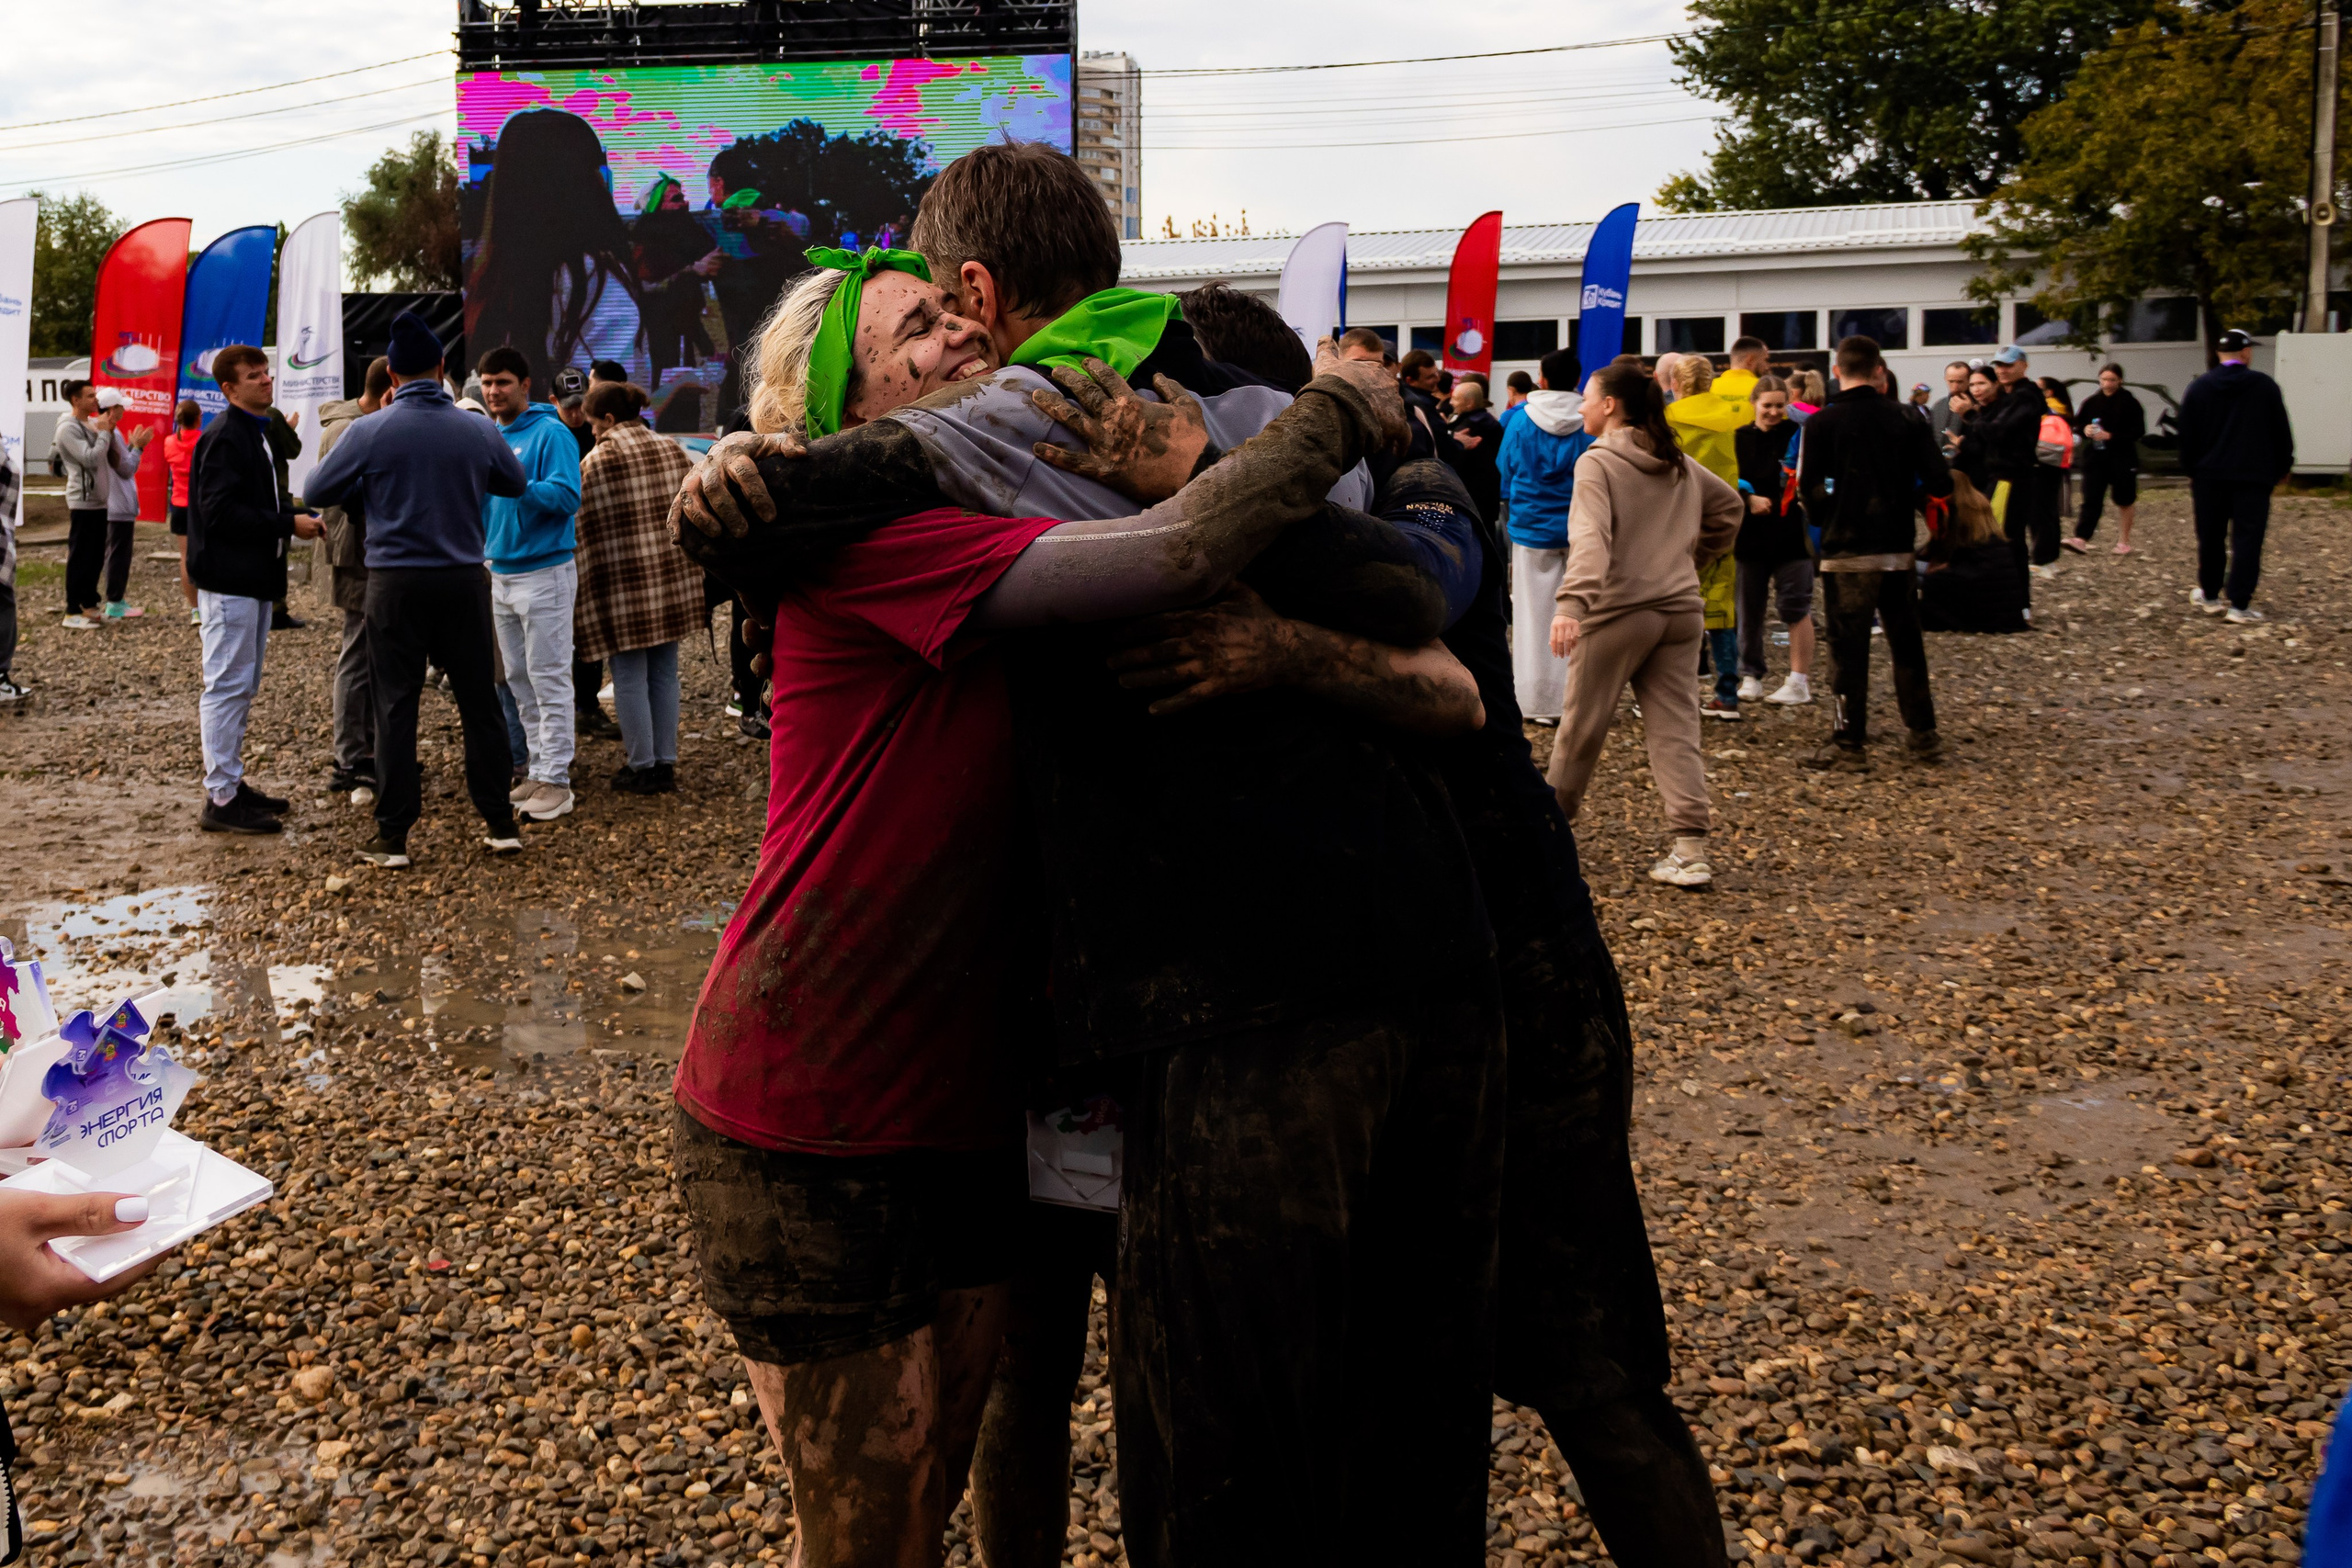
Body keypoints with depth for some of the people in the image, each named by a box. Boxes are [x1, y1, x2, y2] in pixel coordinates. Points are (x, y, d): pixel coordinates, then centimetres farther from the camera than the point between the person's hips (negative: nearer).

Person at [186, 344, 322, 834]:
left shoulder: (258, 432, 17)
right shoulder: (225, 437, -15)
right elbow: (221, 511, -22)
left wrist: (297, 516, 4)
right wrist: (289, 524, -20)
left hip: (255, 578, 10)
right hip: (231, 580, -10)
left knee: (242, 687, 16)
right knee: (228, 687, -7)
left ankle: (232, 783, 25)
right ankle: (221, 799, -3)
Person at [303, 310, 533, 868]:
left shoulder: (369, 431, -8)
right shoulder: (478, 429, -2)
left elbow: (316, 493, 1)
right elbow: (517, 484, 15)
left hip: (396, 581, -2)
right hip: (464, 580, 2)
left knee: (395, 706, 4)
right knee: (479, 701, 10)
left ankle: (393, 834, 6)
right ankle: (500, 822, 15)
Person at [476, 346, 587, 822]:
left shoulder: (550, 434, -9)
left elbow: (567, 496, -20)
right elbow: (478, 505, 17)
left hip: (544, 572, -8)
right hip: (500, 573, 8)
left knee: (549, 680, -5)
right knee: (518, 680, 12)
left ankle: (555, 780, -1)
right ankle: (539, 769, 21)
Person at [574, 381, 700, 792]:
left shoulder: (595, 462, -8)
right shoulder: (672, 450, 7)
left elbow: (588, 534, -6)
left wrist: (585, 596, 2)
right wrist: (693, 581, 18)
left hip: (622, 587, -5)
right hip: (672, 583, 5)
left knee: (630, 677, 4)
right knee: (664, 674, 12)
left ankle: (642, 767, 9)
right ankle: (666, 764, 17)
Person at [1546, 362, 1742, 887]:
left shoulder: (1597, 462, -7)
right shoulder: (1681, 465, 15)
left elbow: (1590, 536, -23)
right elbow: (1729, 508, 29)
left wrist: (1573, 603, -34)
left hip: (1618, 612, -6)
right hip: (1681, 610, 6)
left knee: (1582, 725, 10)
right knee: (1675, 729, 3)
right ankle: (1690, 848, -8)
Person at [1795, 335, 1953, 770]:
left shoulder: (1823, 423, -8)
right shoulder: (1907, 419, 2)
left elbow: (1808, 486, -13)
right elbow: (1939, 483, -3)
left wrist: (1825, 516, 7)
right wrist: (1903, 498, 14)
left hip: (1848, 550, -4)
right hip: (1900, 549, 4)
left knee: (1848, 648, 1)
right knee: (1906, 643, 14)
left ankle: (1850, 745, 2)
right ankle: (1923, 735, 21)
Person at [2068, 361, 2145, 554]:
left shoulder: (2129, 403, -6)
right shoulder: (2091, 402, 4)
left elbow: (2138, 430, -9)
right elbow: (2077, 424, 12)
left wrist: (2112, 436, -19)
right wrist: (2085, 429, -11)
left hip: (2122, 458, -2)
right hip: (2095, 457, 2)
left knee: (2124, 500, 10)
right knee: (2091, 498, -8)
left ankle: (2125, 542, 22)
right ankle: (2081, 538, -19)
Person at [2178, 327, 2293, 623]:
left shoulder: (2198, 388, 2)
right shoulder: (2265, 386, -3)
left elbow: (2187, 436, 3)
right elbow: (2282, 432, 3)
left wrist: (2190, 470, 13)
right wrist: (2283, 468, 15)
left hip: (2209, 476, 2)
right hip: (2254, 476, -2)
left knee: (2211, 538, 13)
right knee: (2247, 540, -2)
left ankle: (2210, 595, 24)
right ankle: (2240, 605, -8)